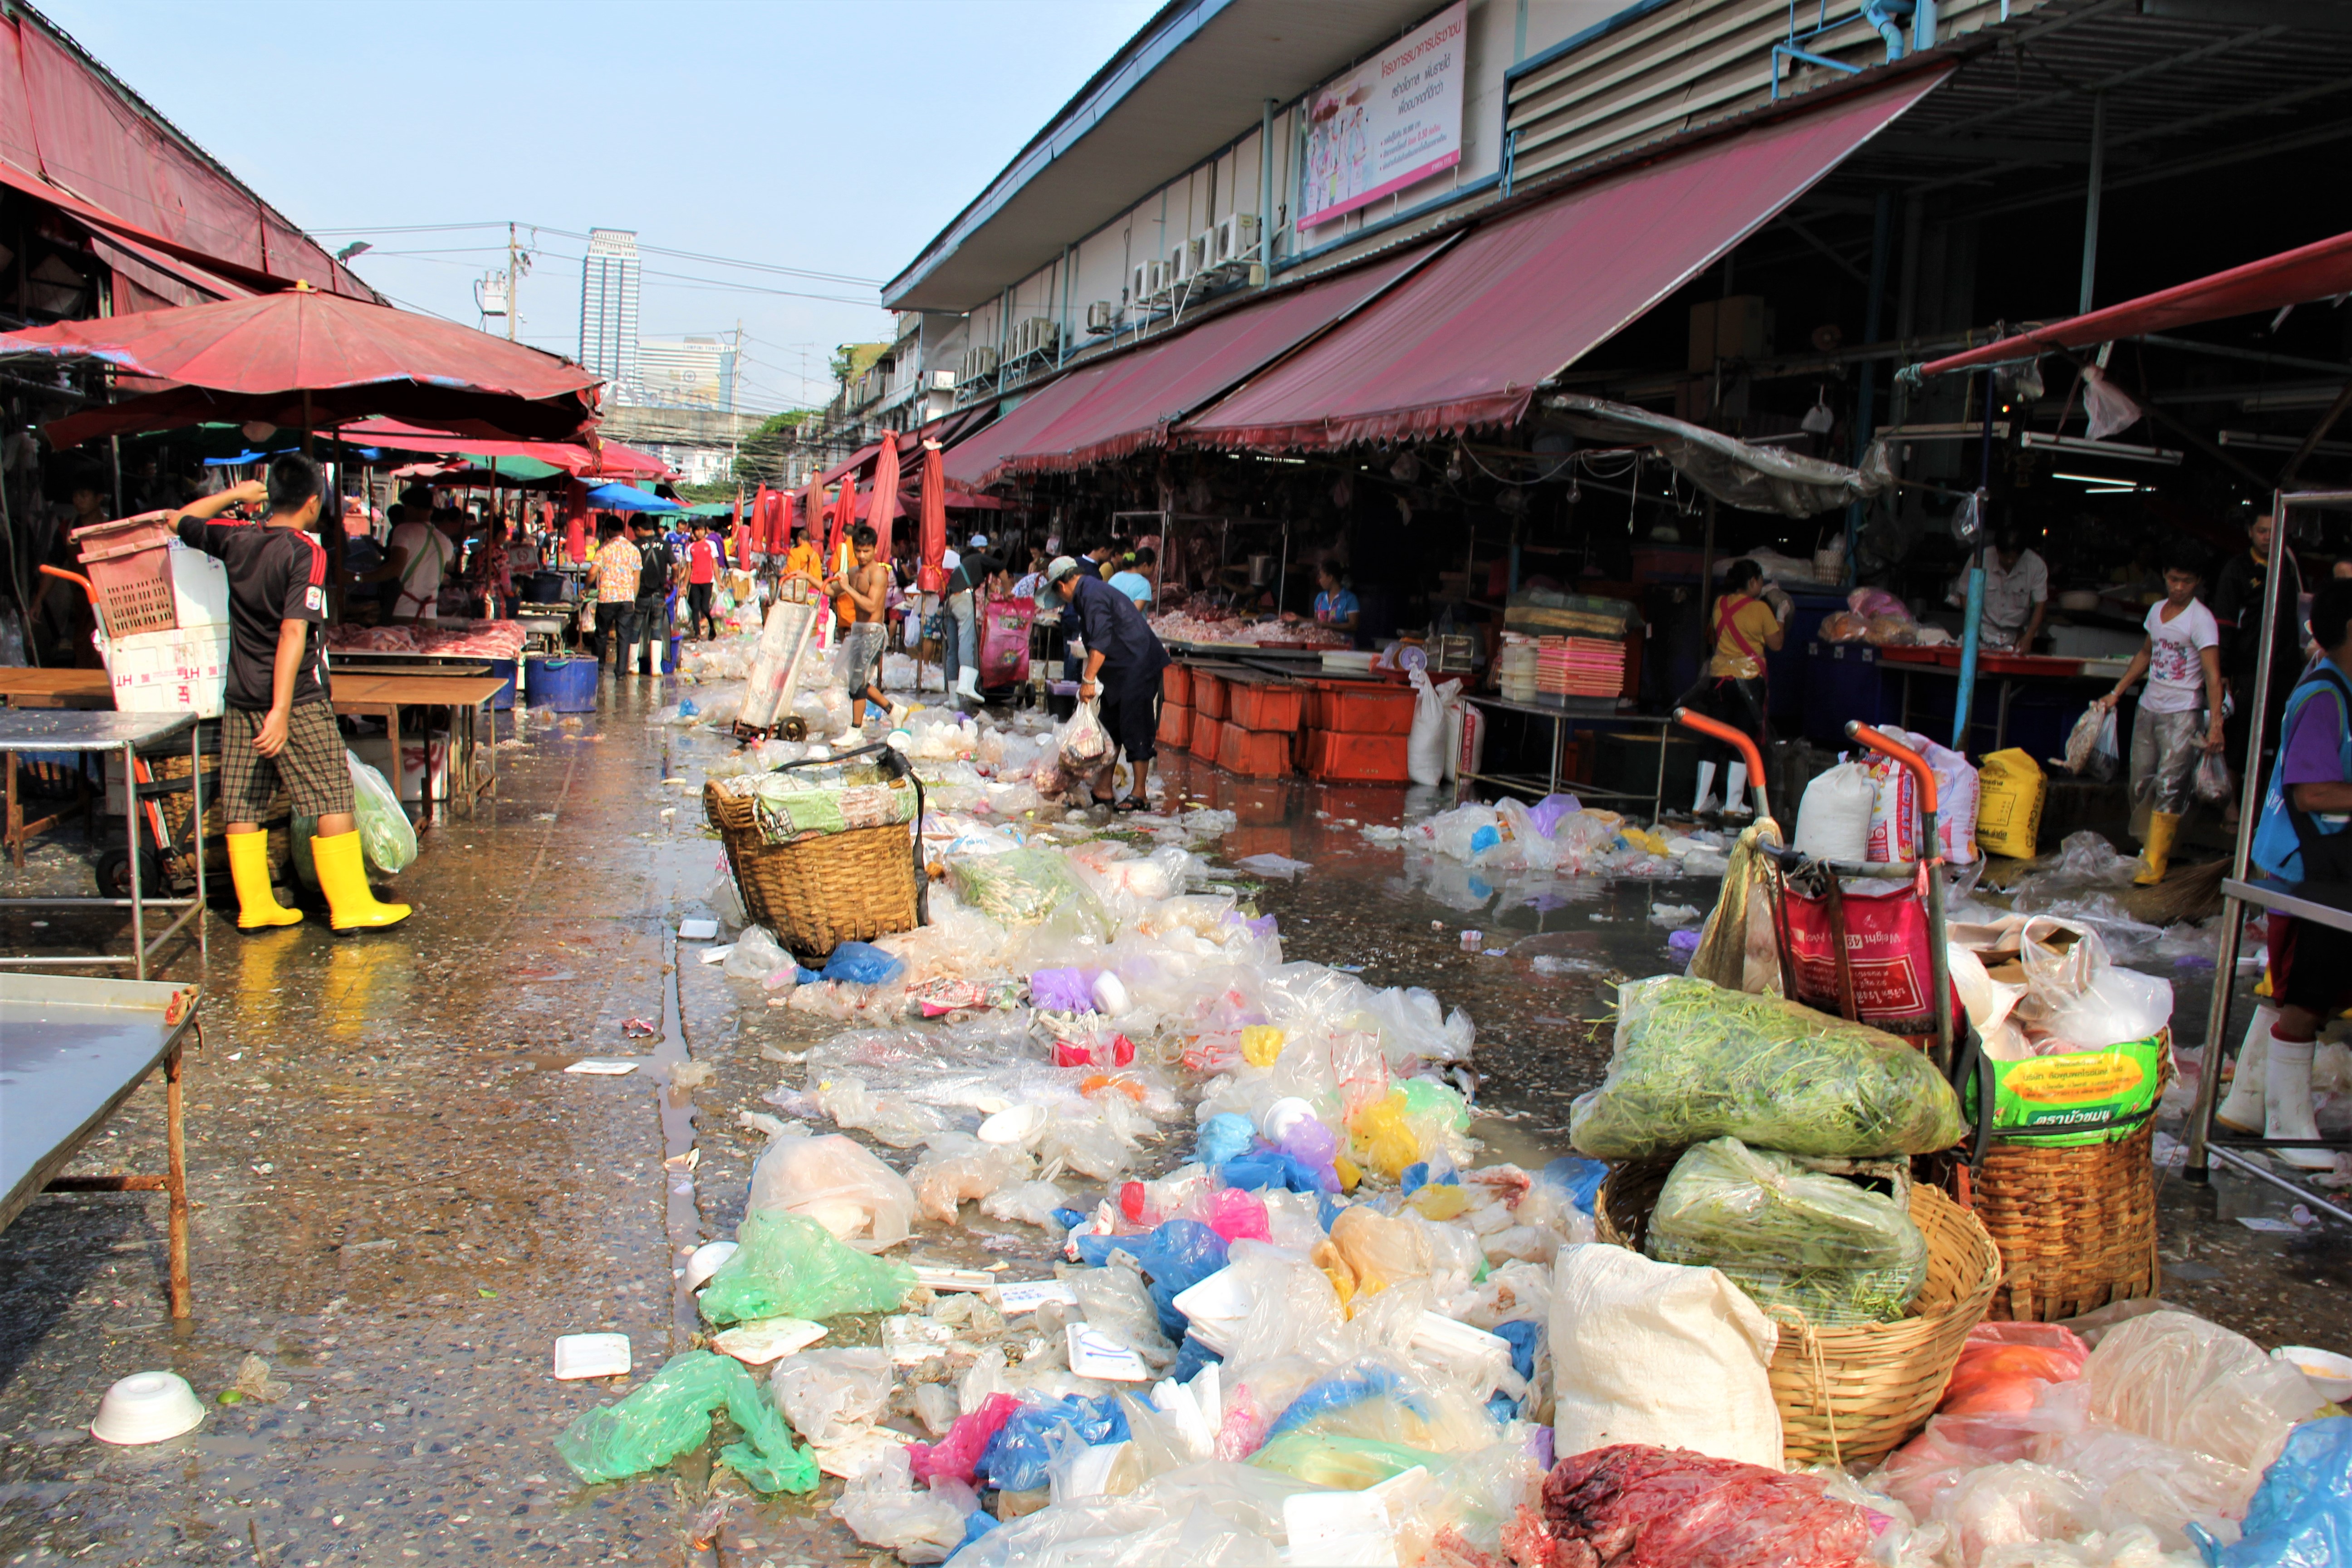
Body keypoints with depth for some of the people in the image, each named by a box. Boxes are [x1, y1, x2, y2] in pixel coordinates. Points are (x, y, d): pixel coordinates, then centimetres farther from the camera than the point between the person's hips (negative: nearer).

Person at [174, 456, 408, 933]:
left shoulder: (238, 541, 5)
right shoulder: (306, 553, -13)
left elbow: (180, 522, 25)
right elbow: (293, 632, -21)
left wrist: (235, 494, 33)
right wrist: (281, 711, -25)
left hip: (241, 701, 7)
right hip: (298, 698, -7)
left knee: (242, 805, 9)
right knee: (333, 801, 0)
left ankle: (254, 907, 15)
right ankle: (351, 907, 1)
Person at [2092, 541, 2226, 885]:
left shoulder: (2201, 618, -12)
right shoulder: (2157, 610, 9)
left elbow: (2212, 675, -18)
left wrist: (2215, 724, -27)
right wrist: (2116, 694, 22)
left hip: (2182, 714, -7)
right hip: (2149, 708, 7)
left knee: (2169, 787, -9)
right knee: (2141, 785, 9)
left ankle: (2155, 864, -7)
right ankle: (2146, 847, 23)